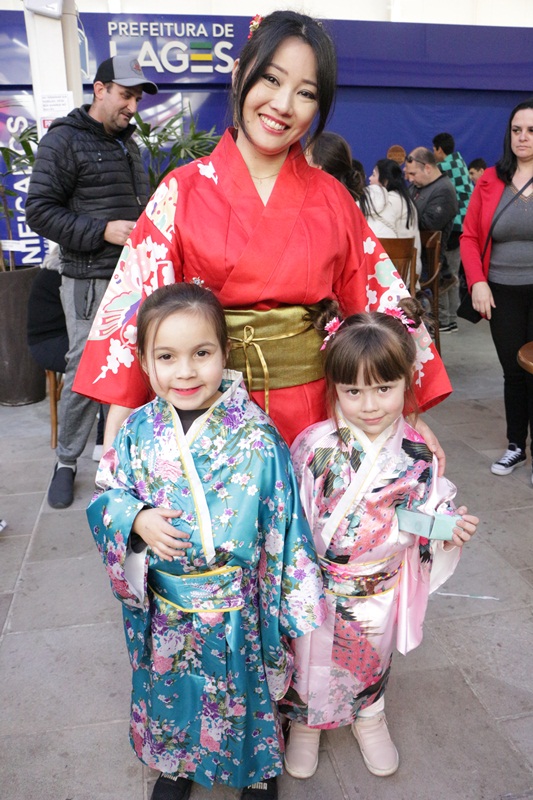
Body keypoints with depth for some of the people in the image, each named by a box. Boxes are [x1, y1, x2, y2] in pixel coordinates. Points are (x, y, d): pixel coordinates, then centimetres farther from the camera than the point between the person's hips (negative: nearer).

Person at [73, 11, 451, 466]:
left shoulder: (332, 199, 1)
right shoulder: (184, 190, -5)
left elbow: (381, 299, 1)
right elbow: (138, 300, -8)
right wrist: (116, 431, -14)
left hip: (312, 408, 2)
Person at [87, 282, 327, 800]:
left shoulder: (256, 435, -18)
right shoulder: (137, 431, -9)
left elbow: (285, 524, -11)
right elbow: (105, 497, 2)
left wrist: (295, 606, -6)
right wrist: (137, 519, -20)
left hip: (238, 606, -2)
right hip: (163, 607, 3)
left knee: (242, 691, 18)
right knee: (168, 689, 23)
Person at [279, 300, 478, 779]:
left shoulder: (417, 456, -14)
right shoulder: (314, 447, -22)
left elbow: (430, 520, -1)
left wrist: (451, 529, -19)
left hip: (381, 593, 2)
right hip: (321, 590, -2)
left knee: (372, 660, 26)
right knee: (314, 661, 20)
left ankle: (369, 716, 57)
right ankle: (306, 722, 51)